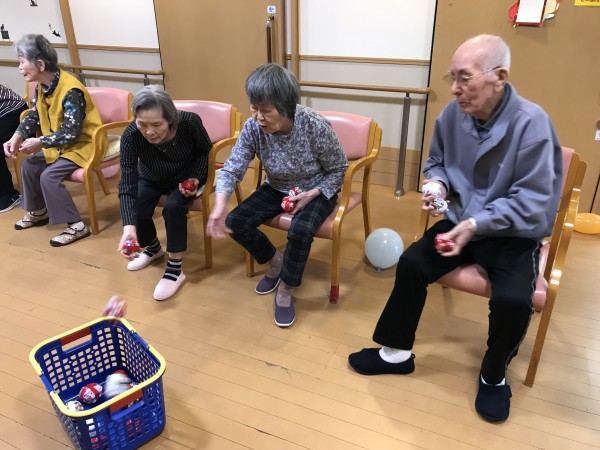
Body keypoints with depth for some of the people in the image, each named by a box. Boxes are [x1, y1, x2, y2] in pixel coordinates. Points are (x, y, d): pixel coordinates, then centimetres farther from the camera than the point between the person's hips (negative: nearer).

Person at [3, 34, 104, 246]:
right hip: (61, 144, 10)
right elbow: (32, 117, 6)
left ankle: (76, 226, -13)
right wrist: (16, 138, -11)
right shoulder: (42, 87, 1)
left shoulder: (70, 91, -27)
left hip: (83, 144, -9)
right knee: (28, 165, 9)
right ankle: (38, 212, 29)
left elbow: (71, 133, -28)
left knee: (49, 176, -22)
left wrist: (39, 142, -24)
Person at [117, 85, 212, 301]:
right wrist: (129, 227, -48)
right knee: (136, 209, -19)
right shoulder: (131, 135, -32)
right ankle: (153, 247, 16)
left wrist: (195, 178, -25)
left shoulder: (190, 122, -32)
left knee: (173, 207, -28)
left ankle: (175, 268, -11)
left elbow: (205, 151, -9)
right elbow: (127, 184, -35)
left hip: (186, 177, -2)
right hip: (151, 179, 2)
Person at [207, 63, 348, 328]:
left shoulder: (315, 126, -28)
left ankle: (285, 291, -6)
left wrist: (311, 195, -28)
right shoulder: (252, 128, -19)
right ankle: (275, 261, 14)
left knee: (300, 231, -33)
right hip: (276, 189, 4)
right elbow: (232, 169, -22)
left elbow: (338, 169, -13)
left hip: (316, 192, -4)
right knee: (235, 223, -13)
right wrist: (220, 204, -42)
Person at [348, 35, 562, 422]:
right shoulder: (452, 115, -6)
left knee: (513, 299, -27)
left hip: (514, 233, -4)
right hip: (461, 222, 5)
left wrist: (476, 225, -29)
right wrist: (438, 184, -11)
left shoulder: (531, 122, -21)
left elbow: (532, 201, -21)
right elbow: (437, 162, 12)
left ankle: (494, 376, 6)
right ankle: (397, 353, 6)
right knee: (412, 263, -14)